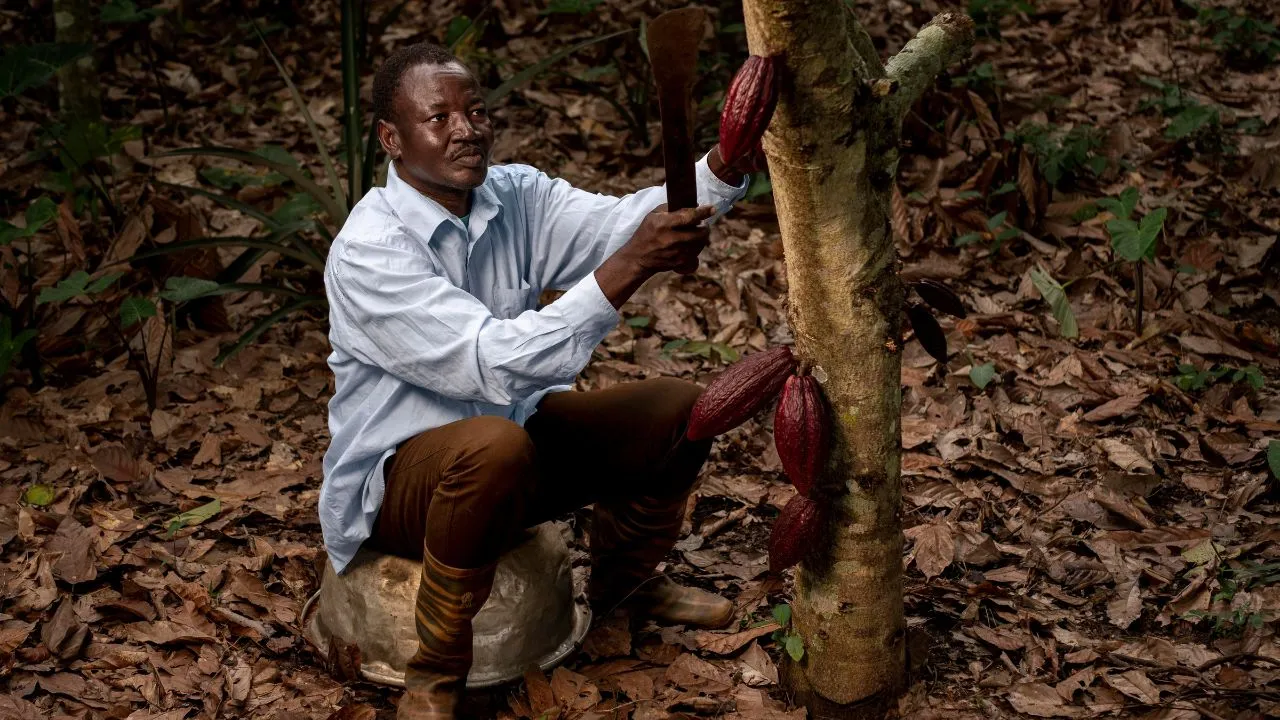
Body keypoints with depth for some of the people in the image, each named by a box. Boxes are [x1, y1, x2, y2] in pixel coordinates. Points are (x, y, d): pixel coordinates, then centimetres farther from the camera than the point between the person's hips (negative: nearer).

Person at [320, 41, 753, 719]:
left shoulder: (515, 196, -4)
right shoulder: (367, 250, -25)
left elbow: (622, 219, -16)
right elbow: (490, 362, -35)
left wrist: (728, 160, -34)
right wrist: (628, 268, -41)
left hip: (512, 437, 7)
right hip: (400, 472, -7)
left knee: (679, 406, -3)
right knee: (494, 446, -39)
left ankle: (621, 584, 24)